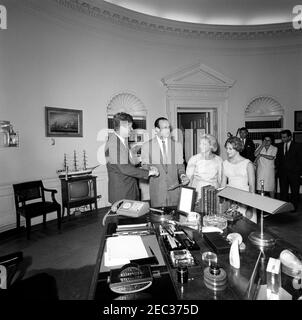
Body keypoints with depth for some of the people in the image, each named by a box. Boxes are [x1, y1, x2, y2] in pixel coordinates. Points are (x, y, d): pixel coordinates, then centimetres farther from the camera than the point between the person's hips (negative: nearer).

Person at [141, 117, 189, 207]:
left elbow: (180, 165, 11)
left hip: (174, 186, 2)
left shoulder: (177, 145, 9)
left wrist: (182, 175, -7)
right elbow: (144, 166, 6)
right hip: (156, 189, -1)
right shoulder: (147, 146, 2)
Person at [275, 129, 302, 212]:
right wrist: (278, 168, -1)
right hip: (282, 173, 3)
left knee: (295, 191, 8)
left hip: (294, 173, -3)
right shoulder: (280, 146, 6)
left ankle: (294, 207, 22)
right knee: (283, 191, 8)